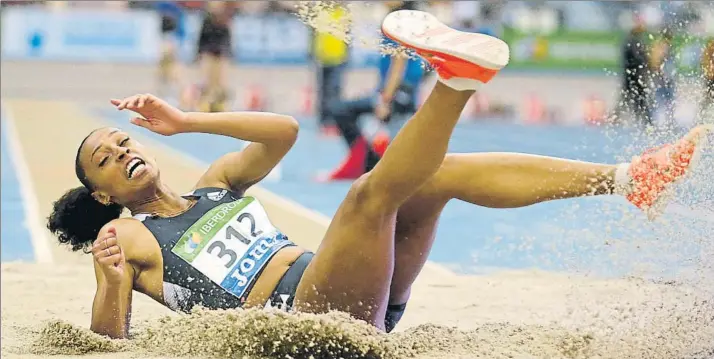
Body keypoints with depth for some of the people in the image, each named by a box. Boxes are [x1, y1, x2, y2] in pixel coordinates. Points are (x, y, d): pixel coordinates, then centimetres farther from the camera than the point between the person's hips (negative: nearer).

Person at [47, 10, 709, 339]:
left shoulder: (215, 184, 28)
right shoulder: (129, 237, 11)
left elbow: (283, 132, 17)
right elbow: (109, 338, -4)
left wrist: (184, 122, 13)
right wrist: (111, 281, -25)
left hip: (343, 287, 7)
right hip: (295, 316, -7)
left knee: (437, 172, -10)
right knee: (371, 190, -27)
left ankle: (624, 179, -20)